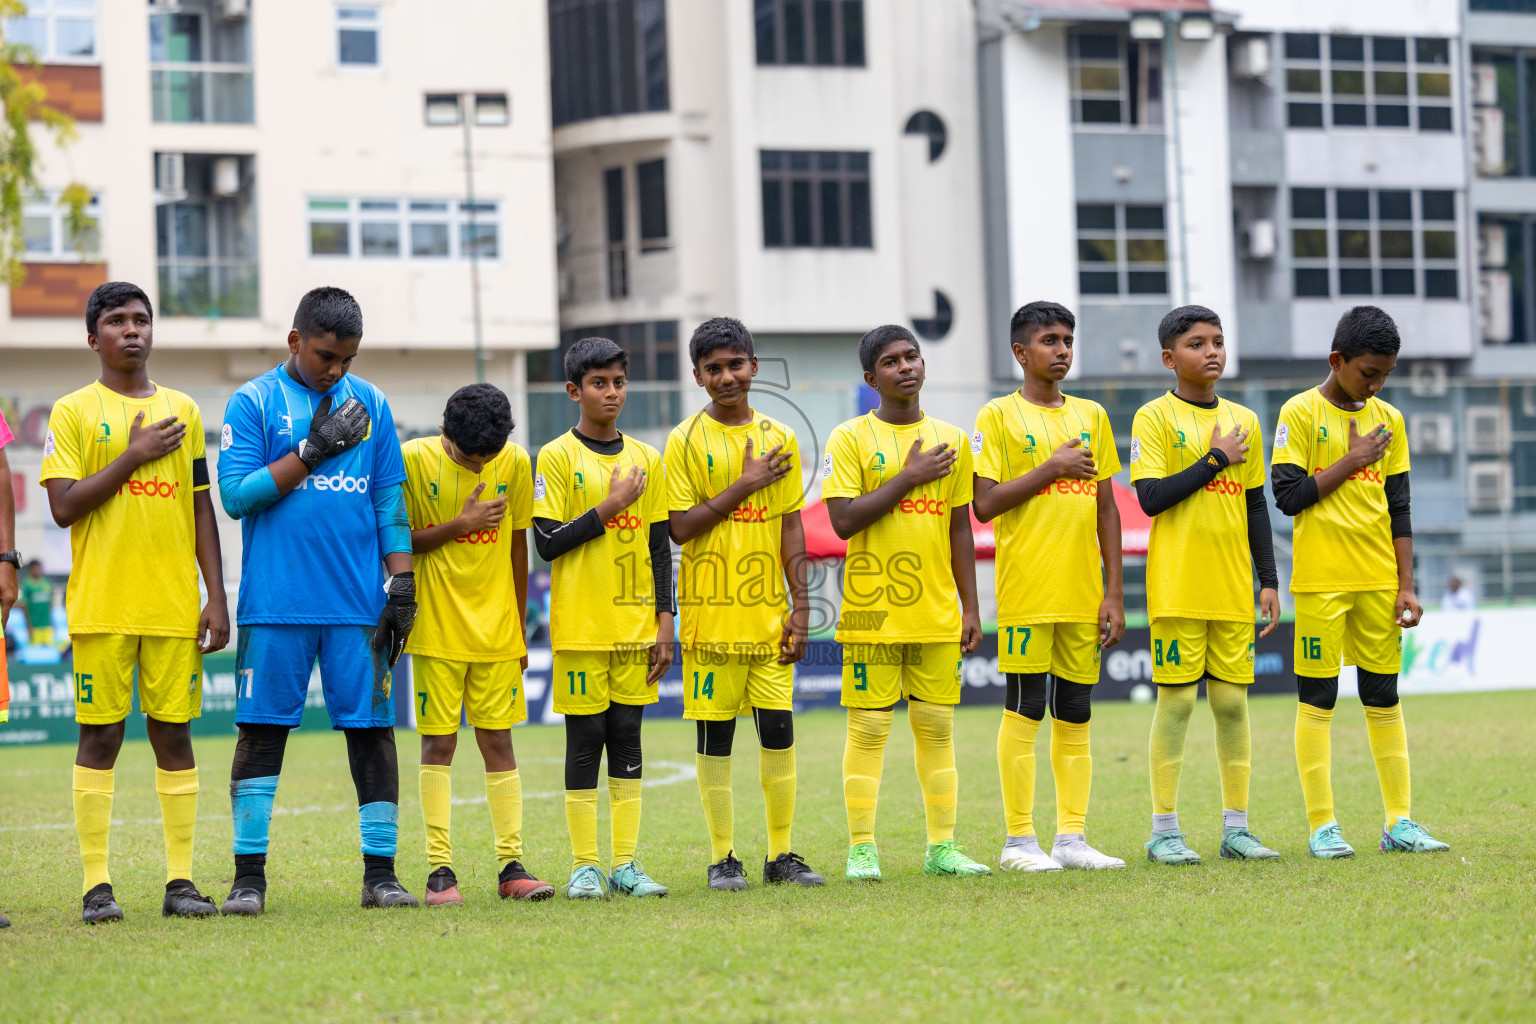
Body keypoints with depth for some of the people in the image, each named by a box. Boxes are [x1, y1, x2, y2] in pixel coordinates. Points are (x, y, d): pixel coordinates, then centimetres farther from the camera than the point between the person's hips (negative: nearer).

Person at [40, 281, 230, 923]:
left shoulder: (183, 411, 13)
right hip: (102, 605, -3)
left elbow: (201, 511, 14)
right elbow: (64, 507, -8)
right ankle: (97, 885, 0)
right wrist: (134, 456, -12)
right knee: (101, 735, -2)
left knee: (173, 733, 3)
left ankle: (181, 880, 6)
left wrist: (216, 598, 7)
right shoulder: (73, 413, 2)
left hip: (174, 605, 3)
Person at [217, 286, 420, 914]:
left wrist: (402, 582, 6)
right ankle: (249, 875, 3)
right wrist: (313, 451, -11)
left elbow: (390, 499, 13)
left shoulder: (369, 404, 12)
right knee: (262, 728, -2)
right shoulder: (253, 402, 3)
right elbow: (236, 494, -6)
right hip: (275, 604, -3)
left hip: (359, 603, 3)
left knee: (372, 727, 1)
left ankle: (380, 872, 6)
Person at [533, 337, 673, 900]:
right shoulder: (557, 457, -2)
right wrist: (609, 508, -14)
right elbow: (548, 542, -8)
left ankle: (625, 863, 8)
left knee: (627, 737, 4)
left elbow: (659, 547, 11)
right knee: (584, 738, -1)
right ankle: (584, 864, 4)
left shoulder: (646, 459, 10)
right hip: (580, 625, -3)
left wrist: (664, 621, 5)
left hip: (636, 623, 4)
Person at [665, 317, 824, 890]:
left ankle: (781, 855, 10)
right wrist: (744, 485, -12)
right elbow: (681, 527, -7)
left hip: (768, 612, 3)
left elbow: (791, 527, 9)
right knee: (715, 735, 1)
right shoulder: (685, 441, -1)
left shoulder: (780, 439, 9)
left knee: (778, 730, 1)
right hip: (710, 614, -3)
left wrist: (800, 606, 2)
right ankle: (722, 859, 8)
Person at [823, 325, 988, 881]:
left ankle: (943, 847, 12)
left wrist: (970, 607, 9)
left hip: (938, 612, 4)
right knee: (868, 727, -3)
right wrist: (909, 476, -13)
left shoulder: (951, 440, 11)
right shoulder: (850, 439, -2)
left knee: (936, 726, 6)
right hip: (873, 610, -4)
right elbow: (844, 520, -13)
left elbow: (960, 527, 14)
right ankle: (862, 850, 2)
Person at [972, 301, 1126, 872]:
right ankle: (1019, 840, 2)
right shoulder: (999, 416, -1)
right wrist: (1051, 468, -13)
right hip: (1026, 591, -5)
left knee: (1075, 714, 6)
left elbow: (1106, 506, 13)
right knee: (1024, 710, -3)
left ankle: (1072, 838, 9)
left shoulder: (1091, 416, 13)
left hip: (1083, 593, 5)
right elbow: (985, 504, -8)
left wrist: (1115, 591, 8)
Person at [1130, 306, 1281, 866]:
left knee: (1233, 702, 5)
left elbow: (1255, 506, 16)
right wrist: (1215, 459, -12)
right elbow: (1151, 498, -14)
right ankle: (1164, 831, 2)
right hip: (1177, 586, -4)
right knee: (1176, 699, -3)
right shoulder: (1155, 417, -3)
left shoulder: (1244, 421, 12)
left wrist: (1269, 581, 11)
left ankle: (1236, 828, 11)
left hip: (1233, 587, 4)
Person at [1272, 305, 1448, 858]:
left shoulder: (1388, 419, 10)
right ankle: (1322, 827, 1)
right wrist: (1353, 461, -9)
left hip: (1378, 580, 4)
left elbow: (1399, 509, 11)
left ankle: (1399, 822, 10)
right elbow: (1288, 495, -10)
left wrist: (1407, 585, 6)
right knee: (1317, 699, -2)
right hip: (1320, 580, -4)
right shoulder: (1300, 414, -3)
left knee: (1384, 698, 7)